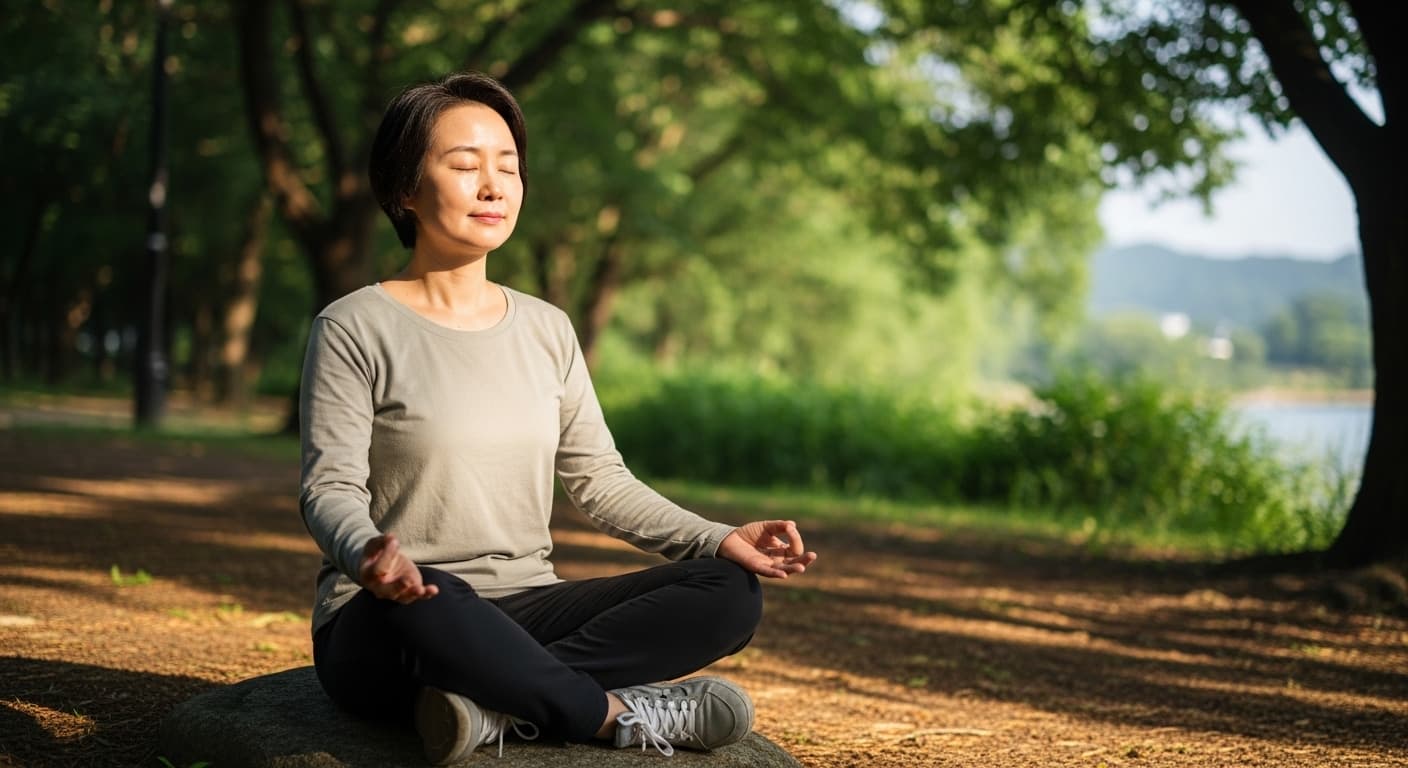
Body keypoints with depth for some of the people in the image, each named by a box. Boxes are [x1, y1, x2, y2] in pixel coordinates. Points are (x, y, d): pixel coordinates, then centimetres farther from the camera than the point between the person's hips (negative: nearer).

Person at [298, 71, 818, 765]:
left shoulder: (547, 331, 12)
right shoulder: (353, 329, -3)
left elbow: (599, 479, 11)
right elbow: (330, 489, -11)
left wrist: (718, 540, -4)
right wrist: (367, 553, -35)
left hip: (525, 613, 5)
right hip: (381, 629, -5)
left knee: (730, 593, -15)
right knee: (435, 601, -42)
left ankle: (501, 704, -27)